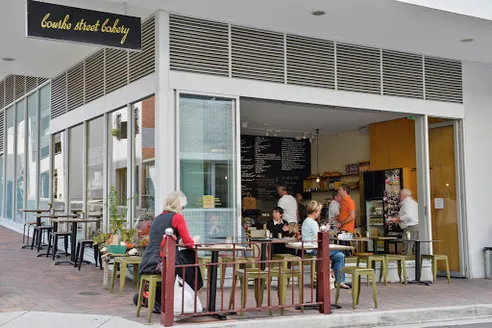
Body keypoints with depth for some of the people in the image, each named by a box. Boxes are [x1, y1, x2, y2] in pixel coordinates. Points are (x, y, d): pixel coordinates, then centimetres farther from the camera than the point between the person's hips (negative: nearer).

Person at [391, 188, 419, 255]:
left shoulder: (406, 202, -7)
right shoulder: (414, 202, 22)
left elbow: (408, 216, -19)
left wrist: (397, 219, -9)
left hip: (410, 228, -10)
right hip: (417, 227, 10)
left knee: (406, 253, -11)